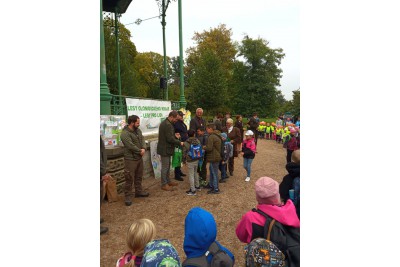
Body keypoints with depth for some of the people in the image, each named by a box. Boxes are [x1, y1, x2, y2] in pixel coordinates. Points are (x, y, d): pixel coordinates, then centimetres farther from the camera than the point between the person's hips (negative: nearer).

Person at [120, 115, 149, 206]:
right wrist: (140, 151, -13)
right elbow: (131, 146, -25)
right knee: (129, 178, -2)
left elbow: (142, 140, 4)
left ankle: (139, 191, 34)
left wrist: (143, 149, -16)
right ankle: (128, 196, 9)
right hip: (130, 159, -8)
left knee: (139, 176, 19)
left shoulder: (138, 130, 7)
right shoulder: (125, 133, -20)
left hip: (139, 157, 8)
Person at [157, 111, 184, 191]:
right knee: (165, 166, -1)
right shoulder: (168, 125, -22)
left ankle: (168, 181, 31)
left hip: (165, 148, 11)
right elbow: (170, 139, -24)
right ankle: (164, 184, 9)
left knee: (167, 165, 19)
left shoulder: (164, 123, 12)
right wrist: (180, 143, -14)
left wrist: (175, 135, 6)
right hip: (165, 149, -11)